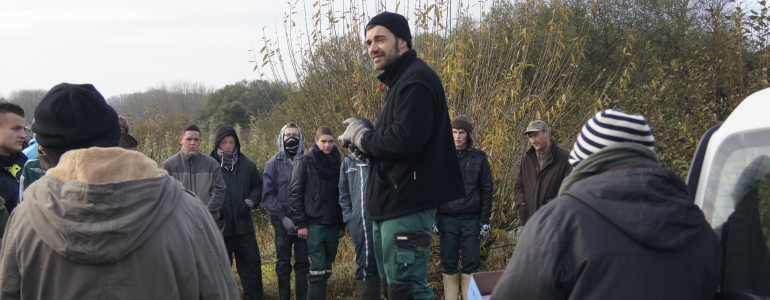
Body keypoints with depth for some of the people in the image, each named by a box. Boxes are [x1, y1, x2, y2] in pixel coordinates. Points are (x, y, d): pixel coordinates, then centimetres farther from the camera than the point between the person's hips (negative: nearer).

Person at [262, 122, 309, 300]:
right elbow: (267, 194, -1)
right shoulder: (274, 163, 3)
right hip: (282, 220, 0)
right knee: (283, 263, 6)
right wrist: (282, 217, -10)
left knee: (302, 262, 4)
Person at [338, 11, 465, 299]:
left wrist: (362, 138, -10)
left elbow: (406, 139, -27)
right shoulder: (401, 81, 20)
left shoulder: (415, 80, -13)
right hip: (394, 202, 11)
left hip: (406, 204, -11)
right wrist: (363, 135, -1)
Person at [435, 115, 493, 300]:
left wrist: (484, 220, -2)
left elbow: (487, 191, 3)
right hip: (448, 219, 1)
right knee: (449, 264, 4)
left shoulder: (479, 157, 3)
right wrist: (434, 218, -1)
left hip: (472, 219, -1)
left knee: (471, 263, 3)